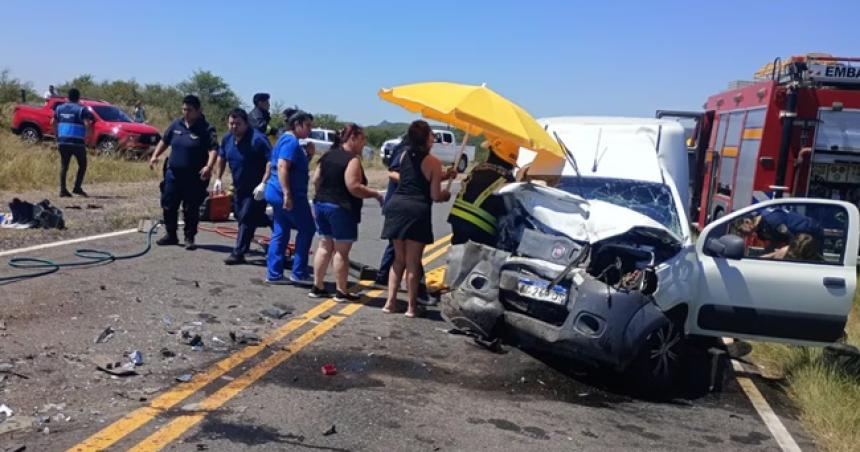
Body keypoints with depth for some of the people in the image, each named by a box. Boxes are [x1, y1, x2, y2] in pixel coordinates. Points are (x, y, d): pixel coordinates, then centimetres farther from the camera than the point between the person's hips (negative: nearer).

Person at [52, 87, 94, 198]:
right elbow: (87, 124, -14)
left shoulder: (60, 108, 11)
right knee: (82, 165, 9)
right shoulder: (81, 109, -4)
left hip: (62, 141, 5)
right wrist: (86, 137, -1)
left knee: (64, 166, 10)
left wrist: (57, 136, 17)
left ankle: (63, 190, 5)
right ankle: (77, 187, 0)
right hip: (77, 142, -4)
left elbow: (53, 122, 10)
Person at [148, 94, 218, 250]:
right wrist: (155, 156, 7)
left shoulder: (206, 129, -9)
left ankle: (189, 238, 14)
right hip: (173, 173, 6)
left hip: (194, 177, -5)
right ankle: (170, 235, 24)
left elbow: (213, 149, -20)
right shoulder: (176, 125, 8)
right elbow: (164, 141, 19)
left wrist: (209, 166, -36)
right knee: (168, 205, 10)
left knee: (191, 209, 1)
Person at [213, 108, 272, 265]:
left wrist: (263, 184, -31)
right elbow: (221, 158, 19)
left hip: (255, 189, -8)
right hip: (239, 187, 8)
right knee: (239, 215, 17)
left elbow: (271, 162, -27)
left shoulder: (257, 139, -22)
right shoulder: (227, 138, 2)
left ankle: (238, 253, -1)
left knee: (246, 219, -8)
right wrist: (218, 178, 11)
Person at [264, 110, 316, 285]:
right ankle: (299, 273, 2)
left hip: (277, 194, 10)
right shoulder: (291, 141, -14)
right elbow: (282, 167, -25)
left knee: (280, 234, 10)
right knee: (307, 229, -1)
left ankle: (274, 274, 12)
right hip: (288, 195, -10)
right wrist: (287, 194, -28)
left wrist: (309, 155, 15)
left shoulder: (287, 140, 19)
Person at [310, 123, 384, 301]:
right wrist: (376, 194, -12)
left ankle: (317, 287, 18)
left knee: (324, 246, 14)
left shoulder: (328, 155, 10)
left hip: (321, 205, 8)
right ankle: (341, 291, 7)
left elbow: (315, 180, 12)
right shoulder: (352, 159, -15)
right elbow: (354, 187, -23)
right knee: (341, 251, 0)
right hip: (342, 209, -8)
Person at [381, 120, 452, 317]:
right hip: (417, 210, -6)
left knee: (399, 259, 16)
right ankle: (411, 307, 9)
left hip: (396, 205, 6)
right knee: (412, 263, 2)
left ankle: (390, 302, 15)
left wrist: (441, 176, 30)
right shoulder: (433, 162, -6)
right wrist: (446, 194, 15)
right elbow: (435, 196, -7)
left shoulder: (404, 155, 12)